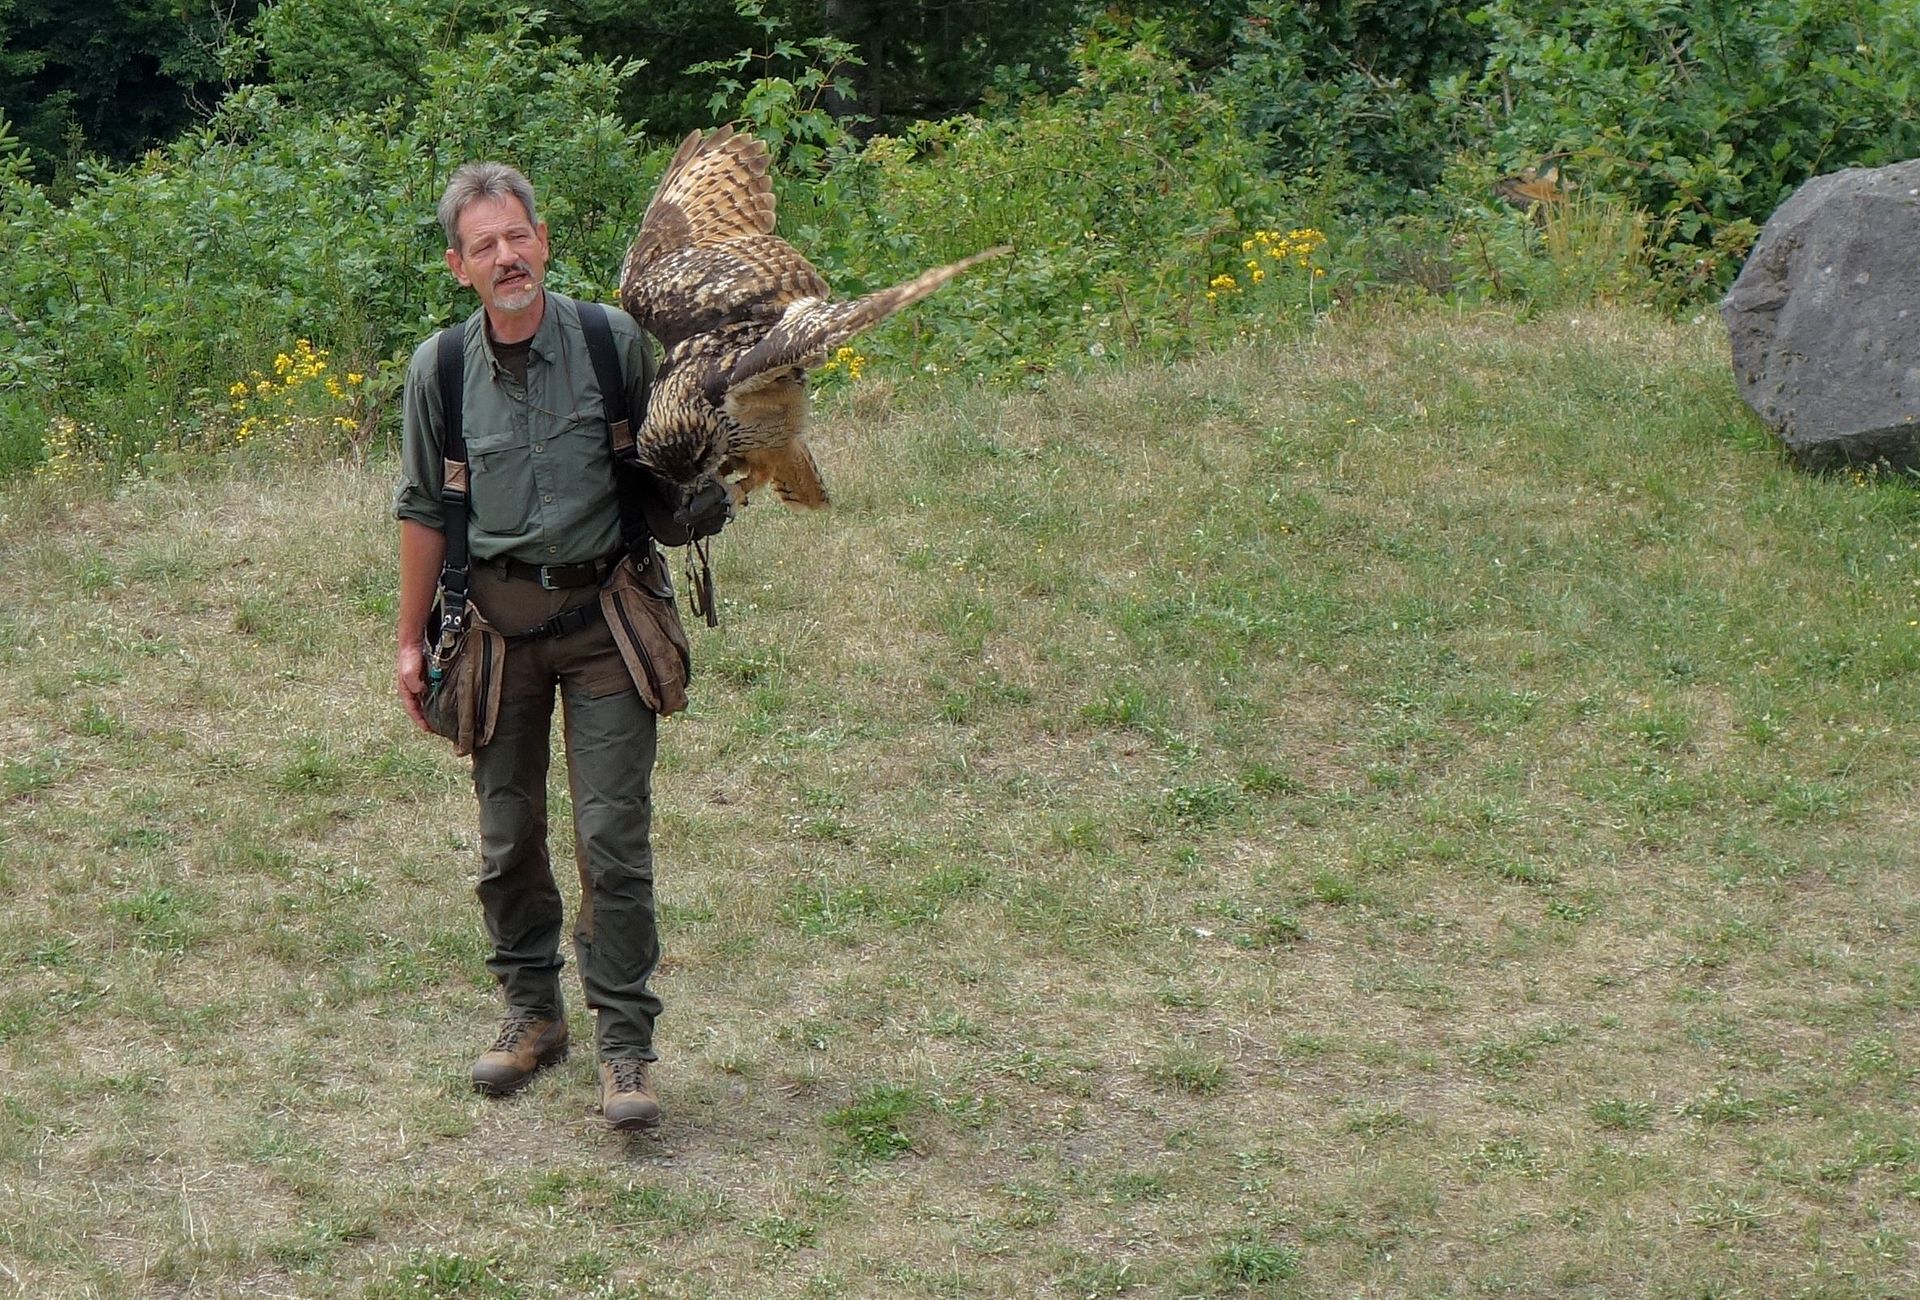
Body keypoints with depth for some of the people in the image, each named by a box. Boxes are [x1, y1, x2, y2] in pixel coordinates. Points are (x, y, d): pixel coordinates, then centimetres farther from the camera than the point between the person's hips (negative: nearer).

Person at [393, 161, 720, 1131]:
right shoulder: (440, 367, -1)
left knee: (613, 836, -7)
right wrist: (411, 640, 11)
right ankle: (532, 1013, 27)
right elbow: (424, 507, 10)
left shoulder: (615, 342, -6)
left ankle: (625, 1046, 0)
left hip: (604, 613, -2)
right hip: (497, 616, 2)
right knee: (508, 832, 10)